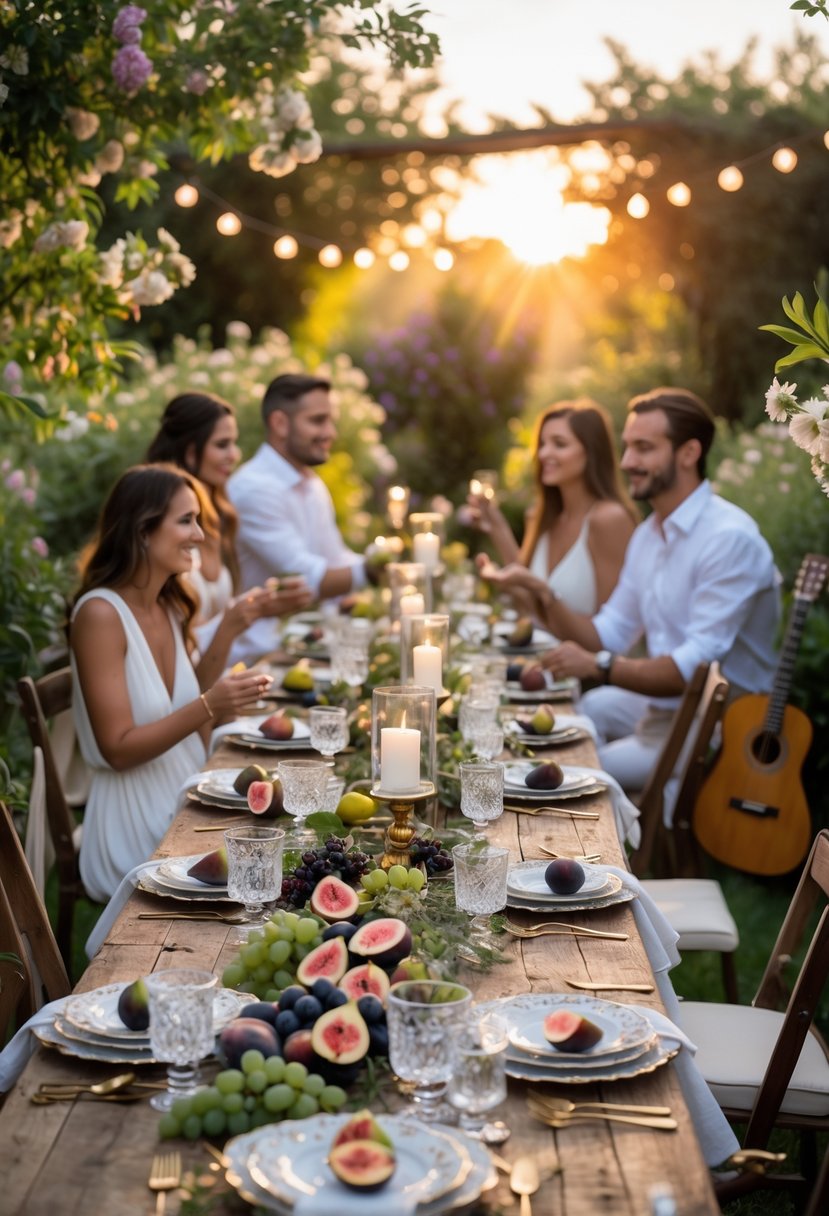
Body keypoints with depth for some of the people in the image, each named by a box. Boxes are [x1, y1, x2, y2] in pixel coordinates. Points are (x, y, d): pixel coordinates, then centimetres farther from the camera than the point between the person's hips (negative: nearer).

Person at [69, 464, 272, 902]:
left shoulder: (171, 607, 8)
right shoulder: (100, 613, -15)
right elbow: (118, 749, -18)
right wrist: (207, 707, -29)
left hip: (186, 807, 7)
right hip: (136, 828, -7)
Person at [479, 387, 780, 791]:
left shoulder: (729, 539, -22)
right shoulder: (648, 534, 10)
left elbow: (699, 664, -28)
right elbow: (609, 634, 11)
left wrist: (599, 667, -31)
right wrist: (544, 600, -5)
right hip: (660, 703, 9)